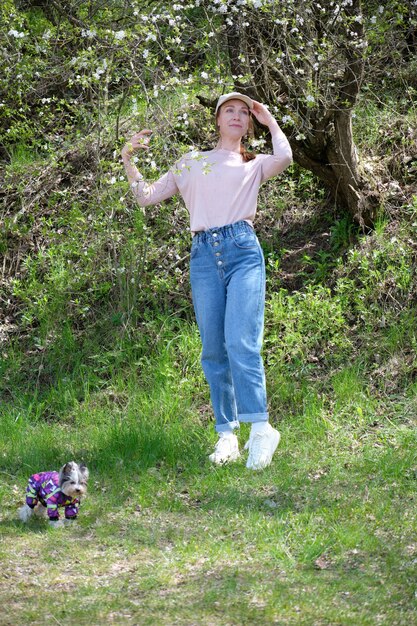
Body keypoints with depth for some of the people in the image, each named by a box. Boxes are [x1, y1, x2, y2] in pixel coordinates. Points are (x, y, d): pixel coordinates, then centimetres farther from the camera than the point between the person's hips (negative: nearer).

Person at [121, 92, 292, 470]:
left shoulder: (254, 166, 17)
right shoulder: (191, 163, 24)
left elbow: (284, 157, -7)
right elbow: (146, 197, 23)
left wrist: (269, 120, 8)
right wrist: (129, 161, 12)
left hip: (243, 252, -3)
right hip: (203, 255, 3)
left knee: (241, 343, -17)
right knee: (213, 350, 0)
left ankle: (260, 428, -19)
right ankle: (227, 435, 4)